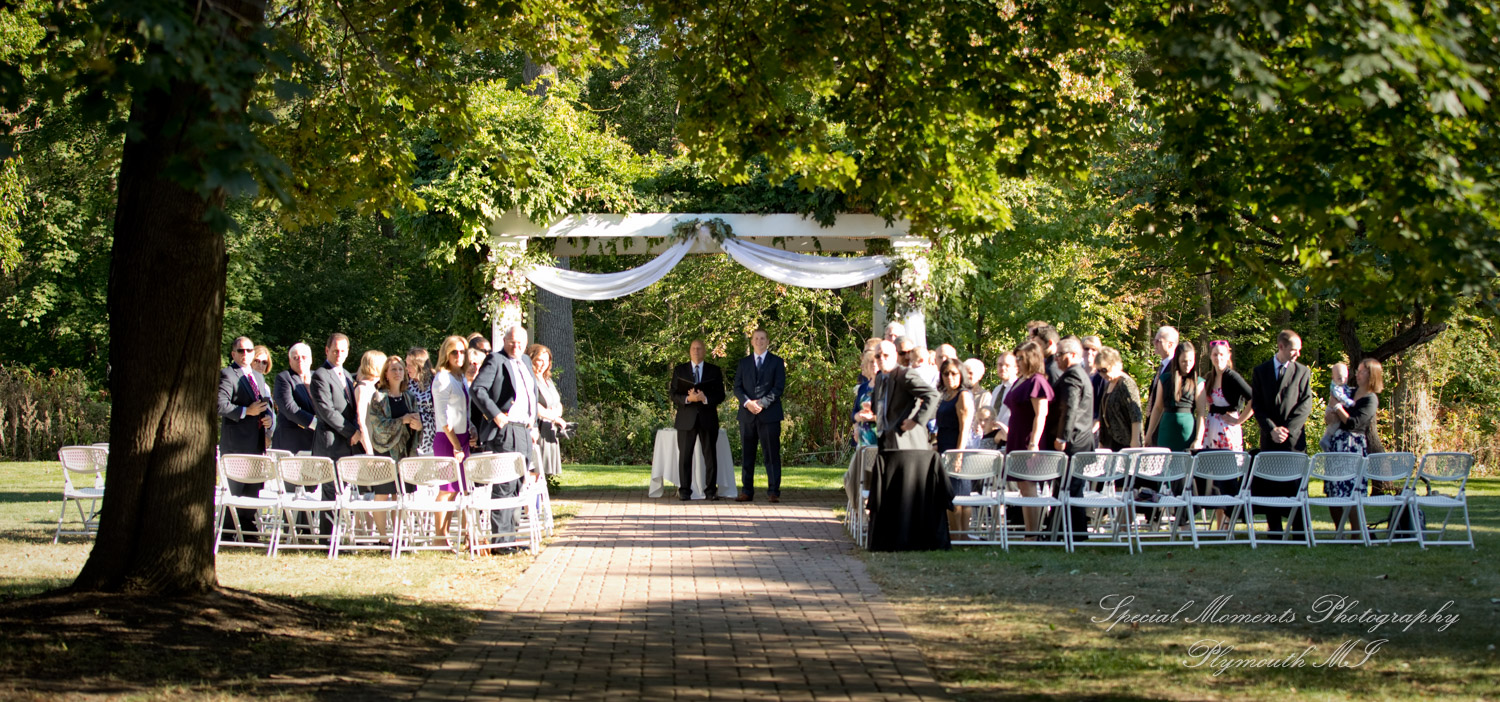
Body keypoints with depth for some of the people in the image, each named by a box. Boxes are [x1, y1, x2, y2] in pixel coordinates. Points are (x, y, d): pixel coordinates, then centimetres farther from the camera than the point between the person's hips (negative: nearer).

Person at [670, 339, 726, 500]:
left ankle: (711, 490, 4)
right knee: (685, 455, -1)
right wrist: (688, 399, -15)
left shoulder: (714, 371, 10)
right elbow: (673, 394, 4)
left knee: (710, 455, -1)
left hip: (708, 419, 0)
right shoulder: (679, 370, 10)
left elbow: (720, 396, 4)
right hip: (686, 419, 0)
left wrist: (705, 399, -15)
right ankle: (684, 491, 4)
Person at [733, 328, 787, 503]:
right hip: (747, 414, 3)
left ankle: (773, 491, -3)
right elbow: (737, 387, 8)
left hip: (769, 414, -3)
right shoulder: (744, 362, 15)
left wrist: (762, 403, -13)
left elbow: (779, 387, -2)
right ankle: (747, 491, 6)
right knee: (746, 454, 3)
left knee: (772, 454, -4)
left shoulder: (777, 362, 7)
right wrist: (747, 402, -10)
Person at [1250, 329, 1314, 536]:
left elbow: (1306, 405, 0)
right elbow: (1256, 405, 4)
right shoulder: (1260, 372, 9)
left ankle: (1299, 531, -2)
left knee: (1296, 486, -5)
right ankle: (1274, 529, 7)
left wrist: (1287, 429, -10)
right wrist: (1272, 429, -9)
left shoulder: (1302, 372, 7)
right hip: (1269, 439, 1)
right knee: (1271, 486, 1)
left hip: (1294, 439, -1)